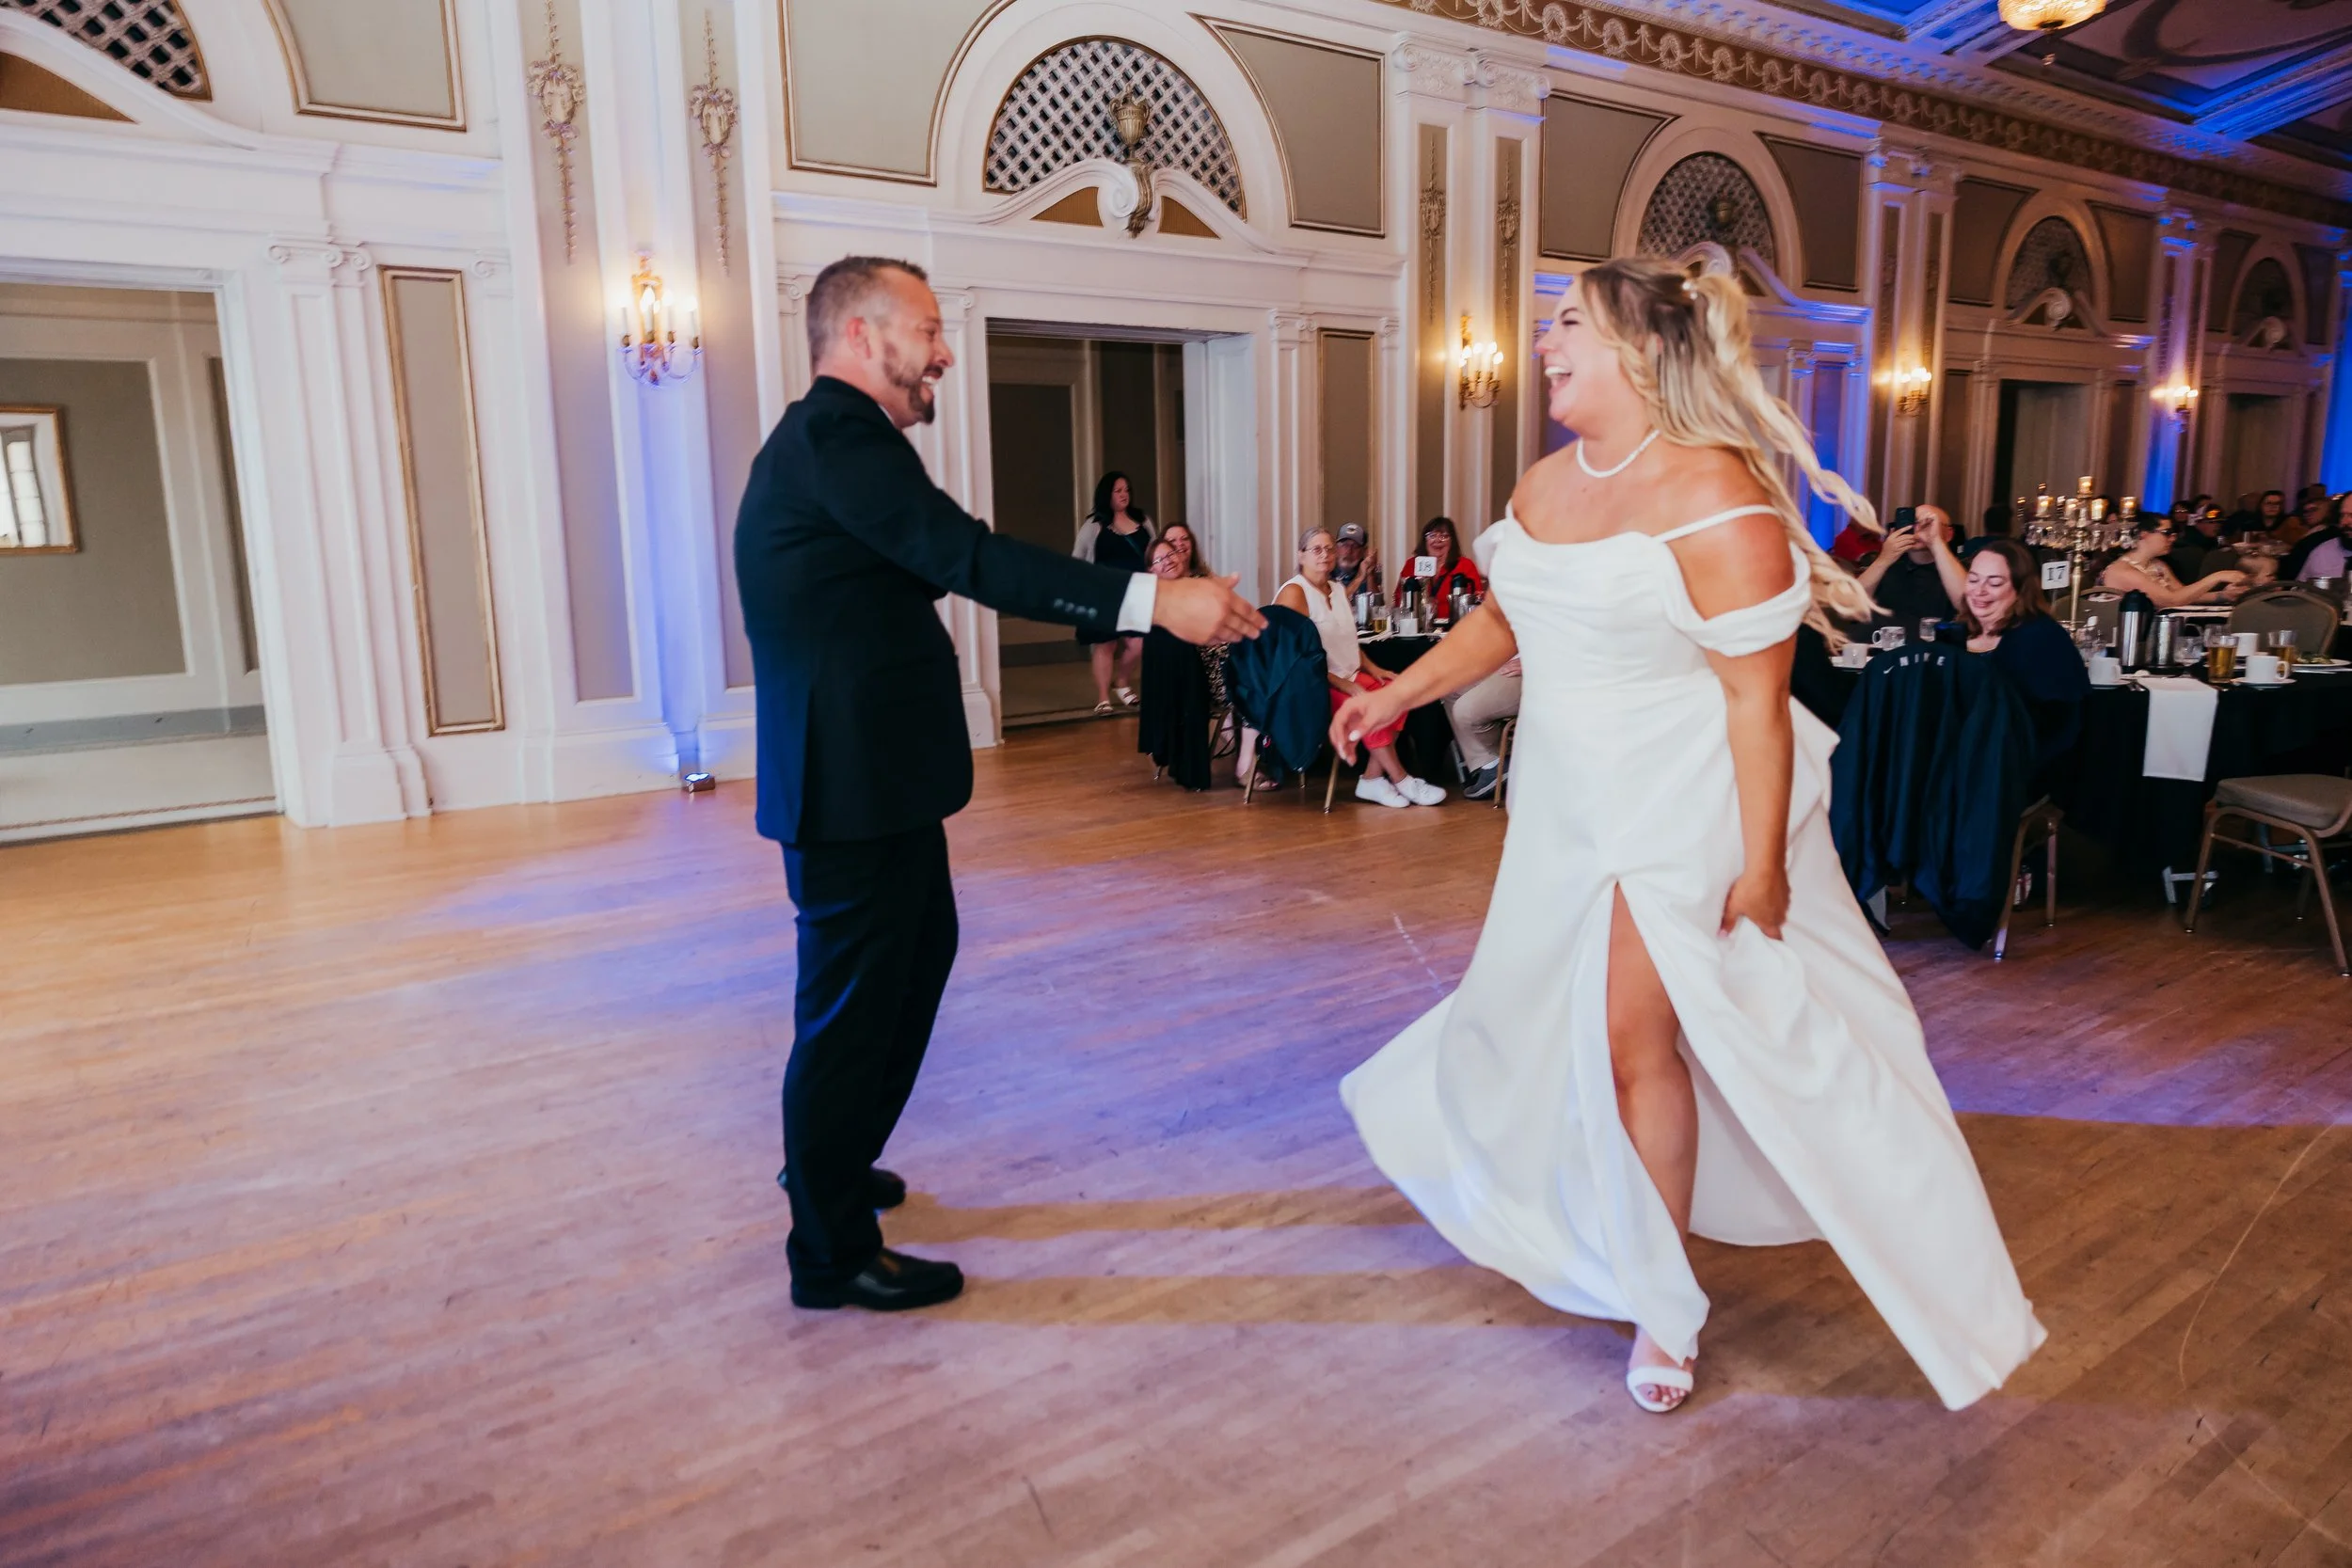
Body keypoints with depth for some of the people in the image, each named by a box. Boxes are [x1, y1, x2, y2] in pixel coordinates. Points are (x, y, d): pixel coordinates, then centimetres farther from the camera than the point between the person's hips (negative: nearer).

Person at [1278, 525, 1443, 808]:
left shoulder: (1337, 590, 16)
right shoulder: (1294, 592, -10)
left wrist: (1373, 669, 5)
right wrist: (1346, 686, -21)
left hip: (1347, 678, 8)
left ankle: (1372, 779, -14)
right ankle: (1401, 781, -11)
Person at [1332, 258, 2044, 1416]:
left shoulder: (1715, 498, -19)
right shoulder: (1543, 484, 4)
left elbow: (1758, 697, -20)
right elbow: (1503, 619, 18)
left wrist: (1761, 866, -20)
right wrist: (1397, 694, 10)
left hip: (1681, 810, -7)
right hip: (1569, 799, 7)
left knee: (1636, 1035, -2)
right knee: (1534, 1002, 19)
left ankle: (1663, 1307, 20)